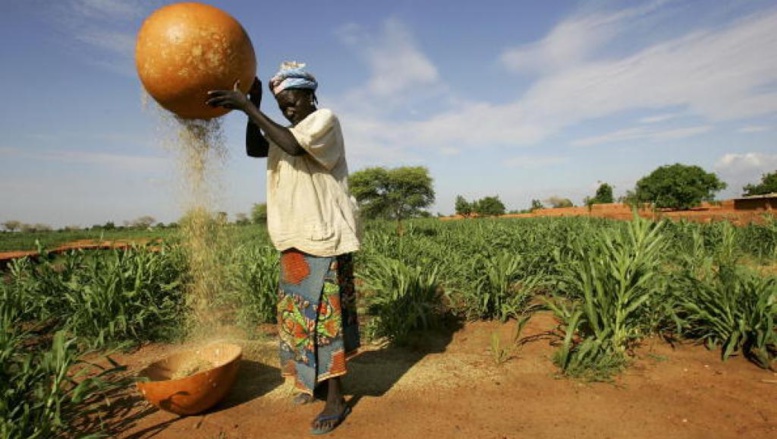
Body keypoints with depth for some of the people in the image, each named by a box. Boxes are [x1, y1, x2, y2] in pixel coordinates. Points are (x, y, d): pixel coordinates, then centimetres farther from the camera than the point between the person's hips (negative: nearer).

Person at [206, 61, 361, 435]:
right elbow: (254, 149, 8)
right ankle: (314, 381, 28)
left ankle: (335, 398, 3)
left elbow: (294, 146, -23)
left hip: (325, 234, -8)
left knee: (322, 309, -8)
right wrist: (255, 103, 0)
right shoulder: (288, 131, 20)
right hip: (297, 236, 8)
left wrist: (248, 108, -20)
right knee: (300, 308, 13)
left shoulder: (325, 119, -5)